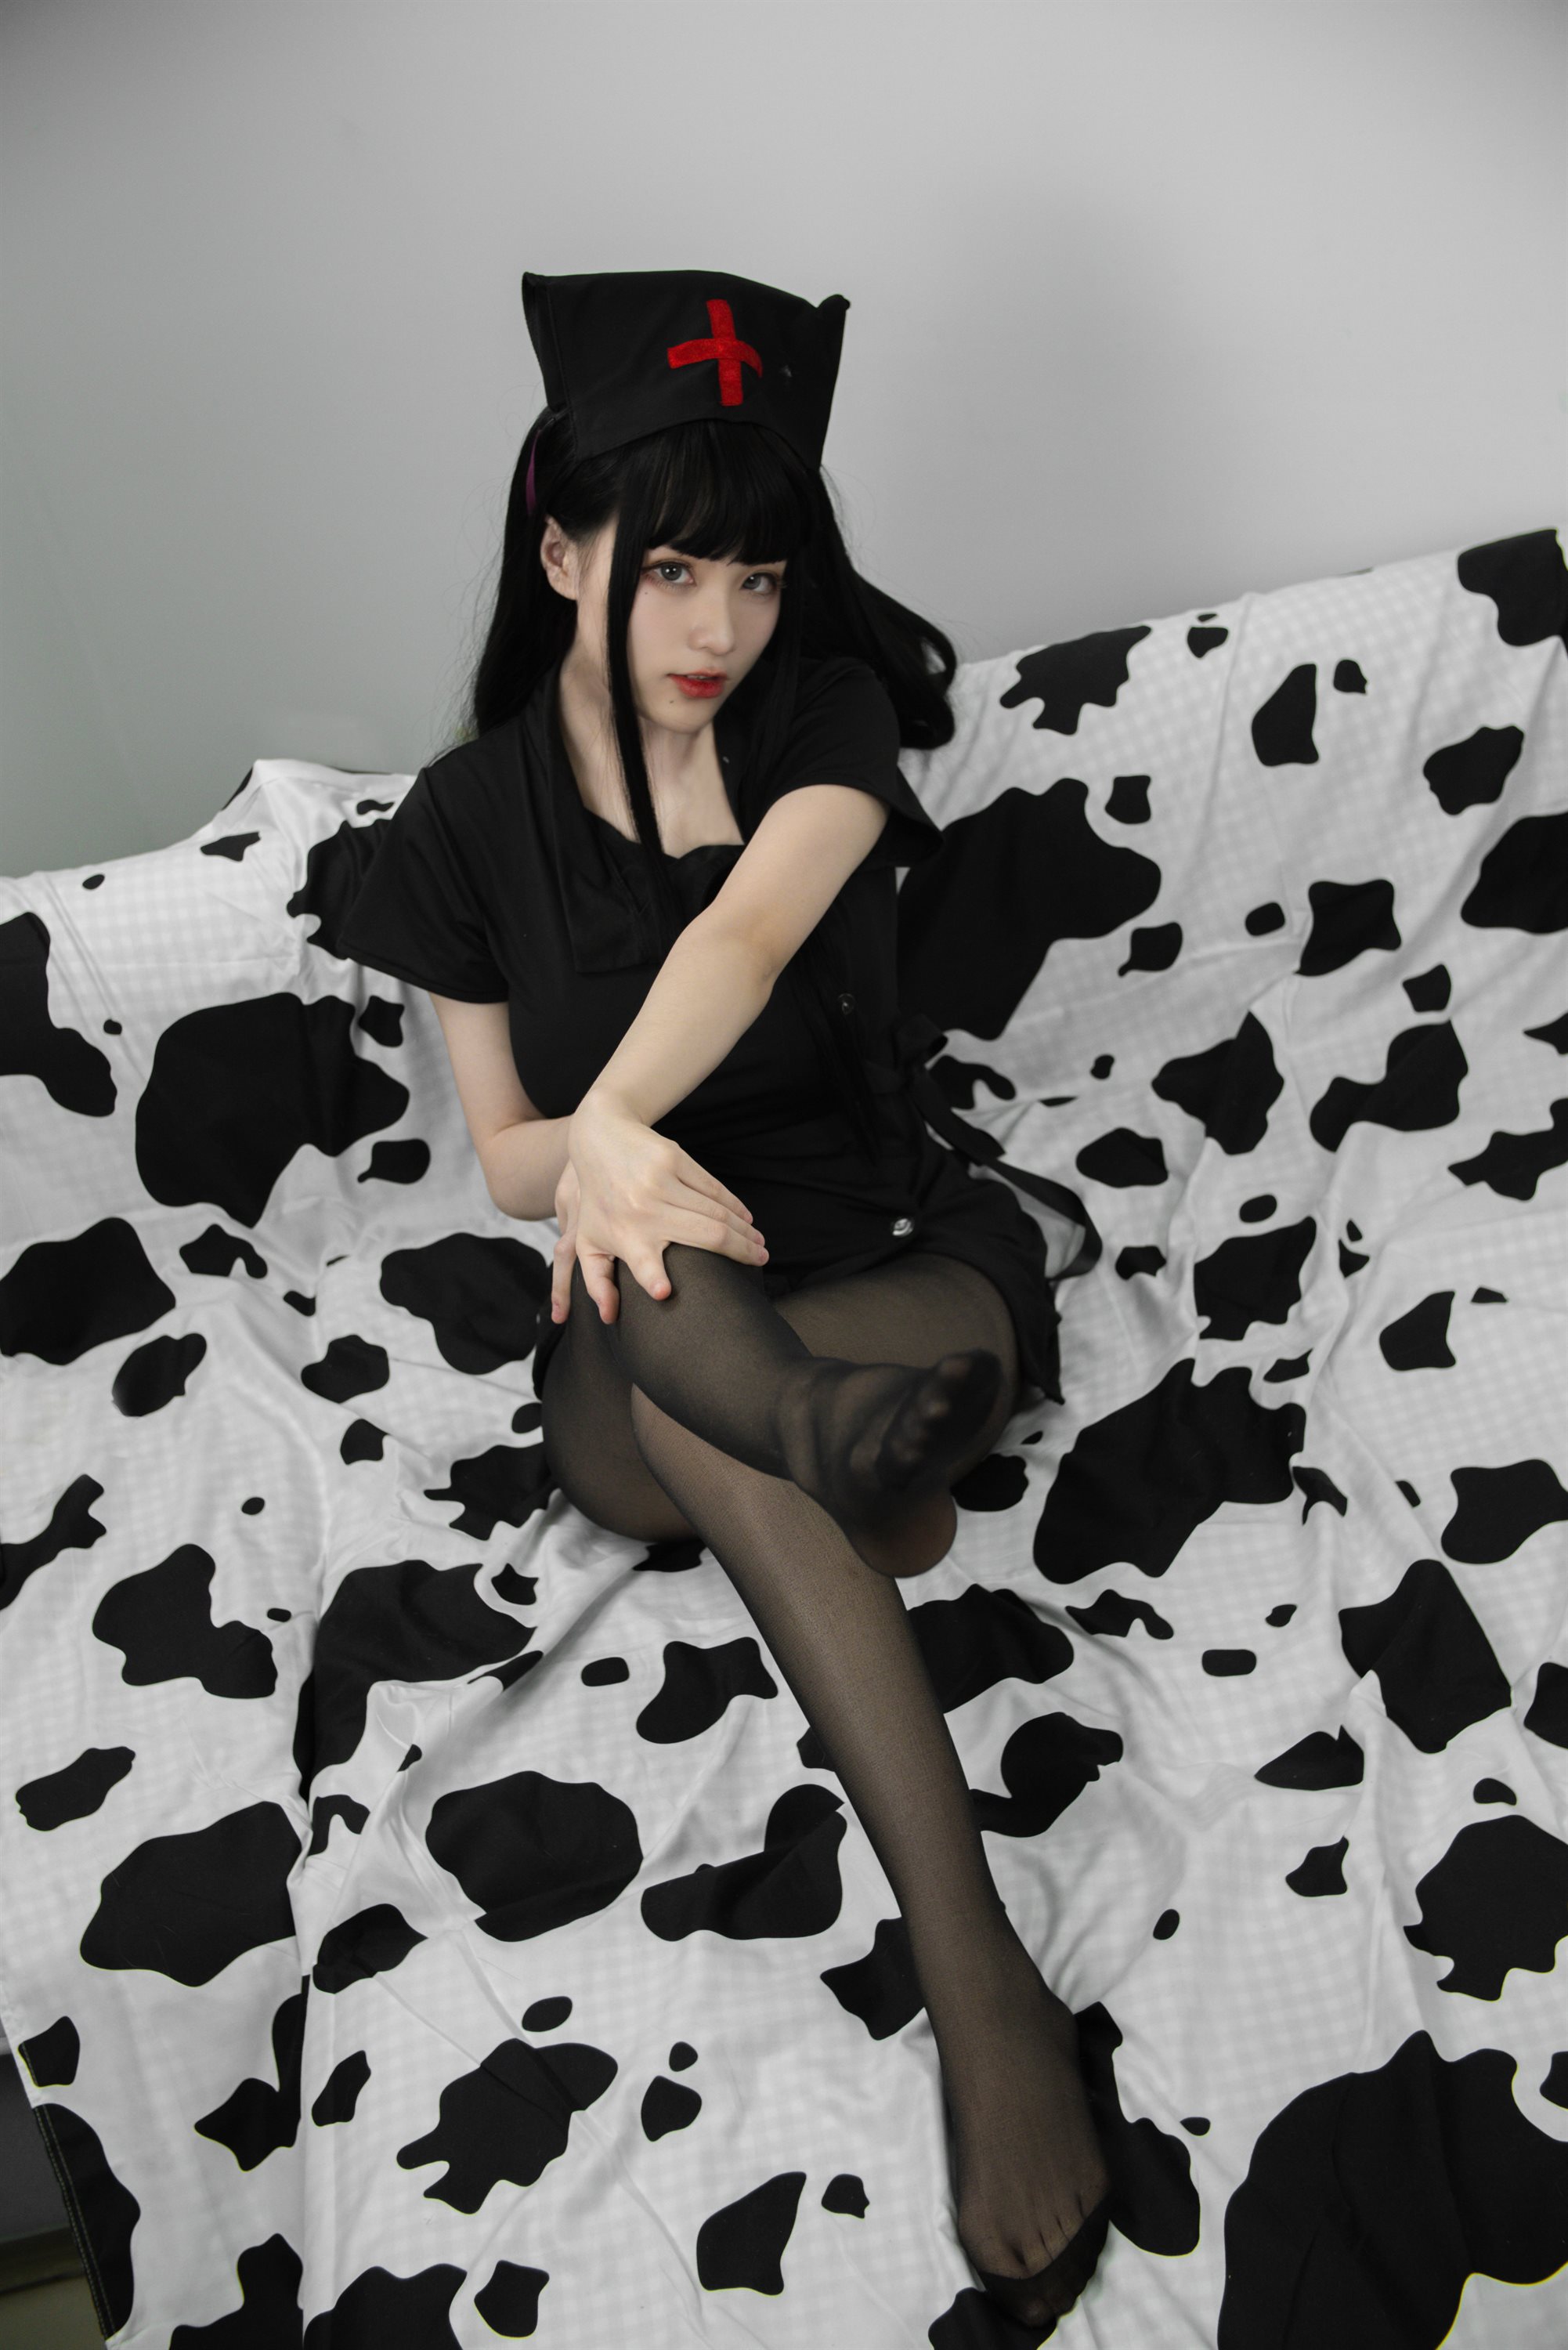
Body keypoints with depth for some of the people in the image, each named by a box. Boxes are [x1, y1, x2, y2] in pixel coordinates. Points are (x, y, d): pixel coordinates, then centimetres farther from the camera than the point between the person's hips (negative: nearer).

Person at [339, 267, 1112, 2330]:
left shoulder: (826, 712, 1)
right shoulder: (470, 820, 3)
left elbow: (756, 922, -22)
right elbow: (506, 1160, 3)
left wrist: (619, 1116, -39)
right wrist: (591, 1160, -21)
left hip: (907, 1252, 0)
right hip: (636, 1350, 1)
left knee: (680, 1377, -36)